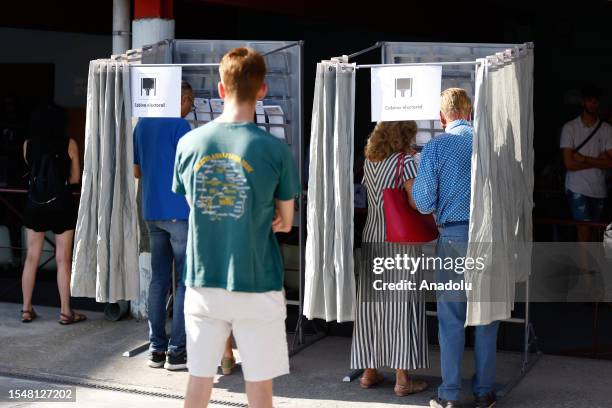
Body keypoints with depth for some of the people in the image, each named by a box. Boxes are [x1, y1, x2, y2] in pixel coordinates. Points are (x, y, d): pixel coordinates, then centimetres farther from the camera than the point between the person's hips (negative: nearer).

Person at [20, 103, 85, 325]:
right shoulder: (69, 144, -6)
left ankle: (27, 309, 14)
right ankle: (65, 312, 6)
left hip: (35, 205, 3)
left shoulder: (28, 144, 0)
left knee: (32, 258, 10)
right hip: (61, 205, -3)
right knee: (63, 260, 2)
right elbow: (75, 178, 0)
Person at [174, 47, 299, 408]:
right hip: (257, 289, -3)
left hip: (203, 285, 3)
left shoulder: (189, 144, -3)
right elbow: (284, 223, -2)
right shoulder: (275, 150, -12)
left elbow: (194, 207, 9)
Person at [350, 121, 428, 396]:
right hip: (400, 239, -6)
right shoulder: (405, 162, -10)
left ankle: (369, 372, 19)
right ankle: (402, 379, 2)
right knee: (401, 306, -1)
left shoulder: (369, 161, 9)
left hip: (372, 238, 6)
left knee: (370, 303, 12)